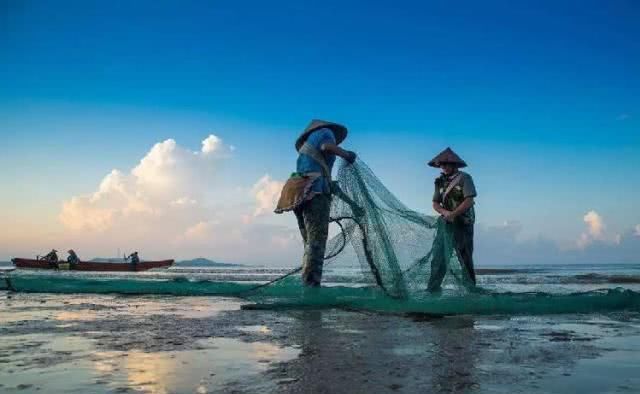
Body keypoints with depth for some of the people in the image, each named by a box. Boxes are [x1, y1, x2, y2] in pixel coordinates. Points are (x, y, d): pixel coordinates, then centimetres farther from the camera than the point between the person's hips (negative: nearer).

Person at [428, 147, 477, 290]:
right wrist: (445, 212, -14)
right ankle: (432, 289, 0)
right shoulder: (440, 181, 9)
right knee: (439, 258, -1)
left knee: (465, 259, 1)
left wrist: (453, 214, -21)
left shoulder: (464, 178, -7)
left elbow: (469, 201, -16)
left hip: (463, 224, -5)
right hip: (446, 224, 5)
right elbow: (435, 204, 7)